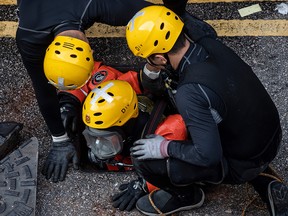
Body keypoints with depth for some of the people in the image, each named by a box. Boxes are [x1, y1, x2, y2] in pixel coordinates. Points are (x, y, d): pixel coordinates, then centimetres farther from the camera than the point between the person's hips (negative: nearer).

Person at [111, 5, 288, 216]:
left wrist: (165, 148, -17)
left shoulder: (190, 93, -33)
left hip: (243, 164, -7)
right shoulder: (210, 42, -12)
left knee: (144, 159, -14)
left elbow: (208, 156, -31)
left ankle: (186, 195, 19)